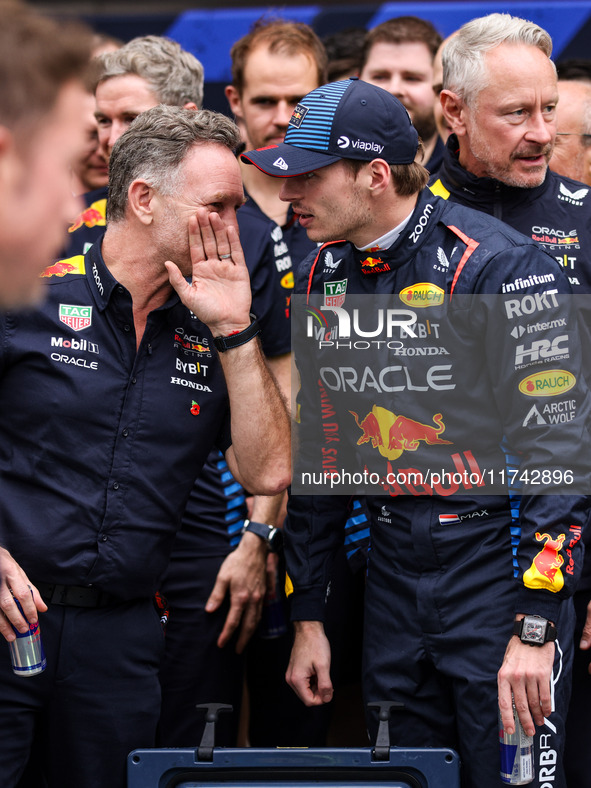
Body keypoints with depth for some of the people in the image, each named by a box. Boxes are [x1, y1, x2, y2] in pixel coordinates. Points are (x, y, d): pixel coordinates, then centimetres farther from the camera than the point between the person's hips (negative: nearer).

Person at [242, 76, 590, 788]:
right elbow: (318, 449, 16)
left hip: (498, 568, -6)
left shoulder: (499, 267, -15)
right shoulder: (323, 278, 7)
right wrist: (307, 617, 15)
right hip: (392, 568, 6)